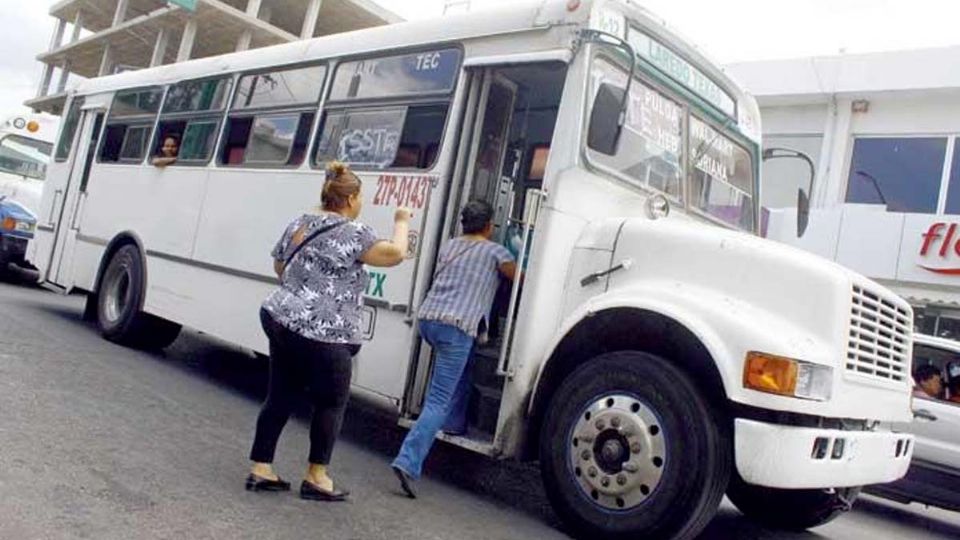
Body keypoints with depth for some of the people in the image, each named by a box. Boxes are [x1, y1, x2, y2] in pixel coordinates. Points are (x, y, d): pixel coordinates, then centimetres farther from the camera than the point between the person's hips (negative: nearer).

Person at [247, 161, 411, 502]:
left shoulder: (298, 224, 13)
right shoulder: (352, 232, -12)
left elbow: (279, 266, 23)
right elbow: (395, 254, -12)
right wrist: (401, 224, 5)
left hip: (281, 320, 8)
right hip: (322, 335, -8)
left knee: (280, 397, 13)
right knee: (331, 402, 7)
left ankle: (260, 469, 19)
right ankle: (316, 477, 14)